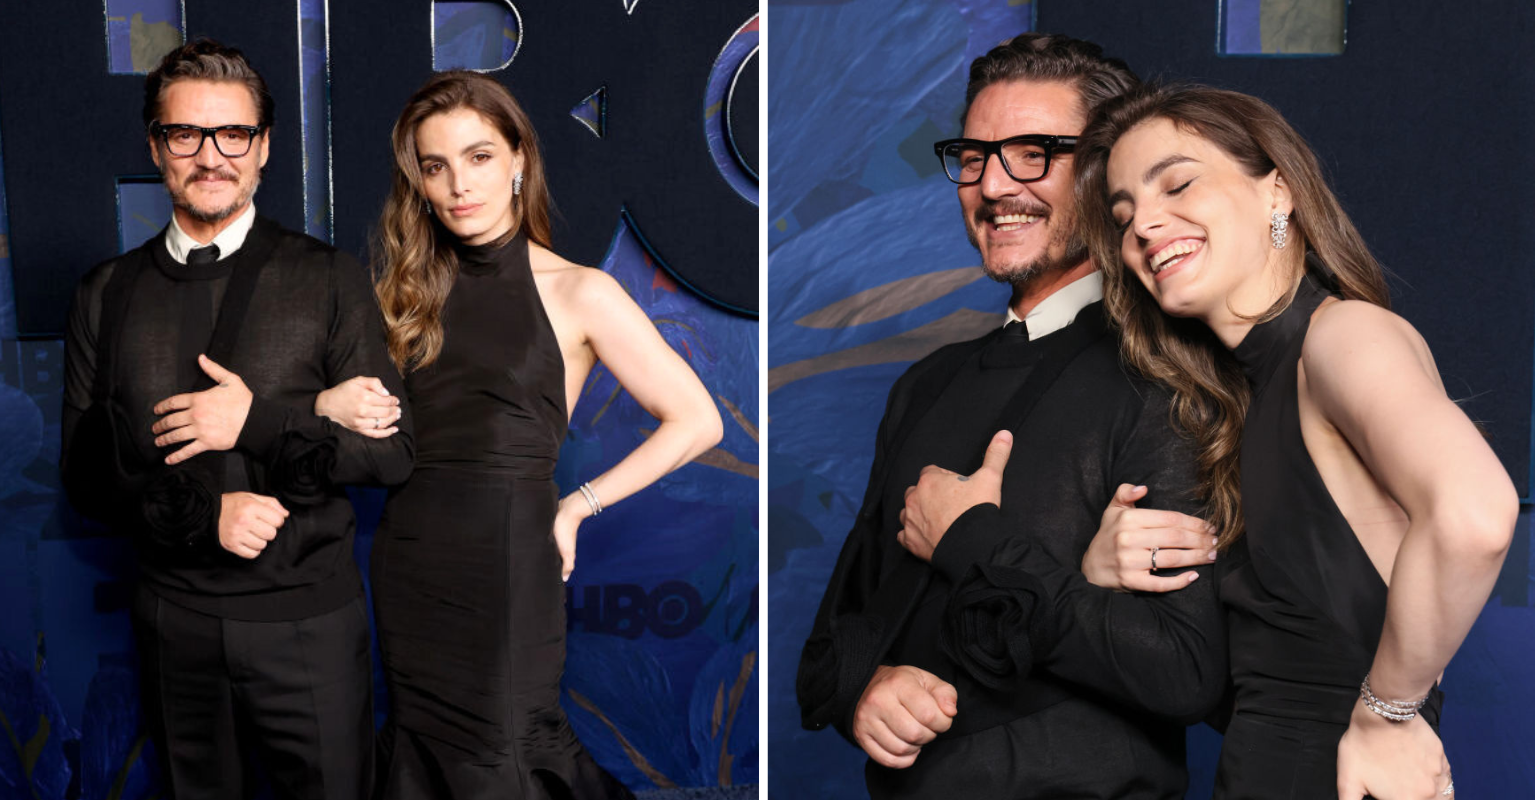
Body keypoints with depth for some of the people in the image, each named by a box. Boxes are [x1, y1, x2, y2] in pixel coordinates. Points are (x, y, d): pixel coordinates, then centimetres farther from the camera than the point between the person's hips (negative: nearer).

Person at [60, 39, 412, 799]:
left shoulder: (328, 279, -4)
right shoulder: (106, 294, 4)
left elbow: (392, 450, -7)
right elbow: (85, 470, 3)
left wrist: (260, 420, -19)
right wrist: (204, 515, -13)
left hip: (307, 620, -2)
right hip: (174, 619, 3)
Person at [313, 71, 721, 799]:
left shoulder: (576, 292, -5)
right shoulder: (407, 292, 10)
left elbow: (697, 421, -7)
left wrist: (578, 505, -8)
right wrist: (331, 405, -8)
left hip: (507, 567, -5)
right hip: (406, 566, 5)